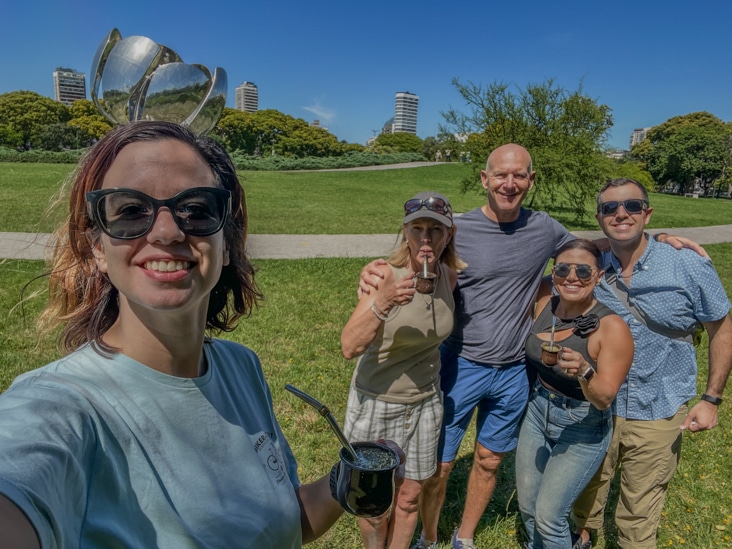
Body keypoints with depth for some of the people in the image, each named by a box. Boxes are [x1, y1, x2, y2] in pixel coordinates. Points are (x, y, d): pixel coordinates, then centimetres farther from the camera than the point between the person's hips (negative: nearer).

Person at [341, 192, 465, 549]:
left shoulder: (450, 277, -9)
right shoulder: (386, 275, -22)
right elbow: (349, 348, -31)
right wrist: (382, 302, -44)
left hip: (425, 402, 4)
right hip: (376, 402, -3)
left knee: (409, 497, 19)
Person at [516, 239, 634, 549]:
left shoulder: (612, 327, -23)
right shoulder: (544, 305, -8)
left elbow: (604, 399, -23)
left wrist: (583, 372, -39)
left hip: (582, 430, -5)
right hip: (537, 413, 5)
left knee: (548, 517, 2)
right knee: (527, 508, 17)